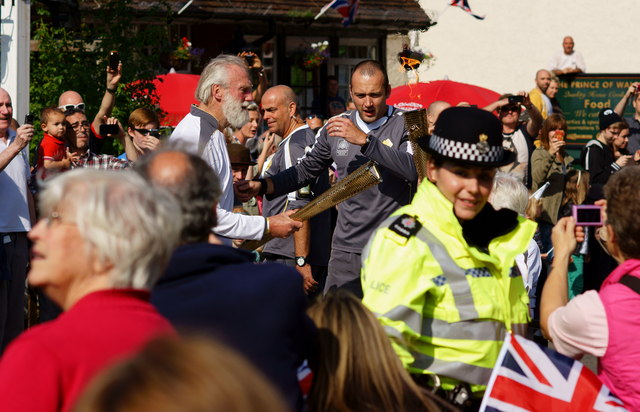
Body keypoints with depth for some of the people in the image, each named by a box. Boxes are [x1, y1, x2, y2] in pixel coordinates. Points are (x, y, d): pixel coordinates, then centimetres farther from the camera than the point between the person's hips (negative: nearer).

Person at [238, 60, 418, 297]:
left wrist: (364, 140, -24)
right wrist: (261, 186, 7)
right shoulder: (335, 127, 11)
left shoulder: (406, 125, -3)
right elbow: (306, 170, 20)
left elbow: (414, 170, -22)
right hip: (346, 249, 4)